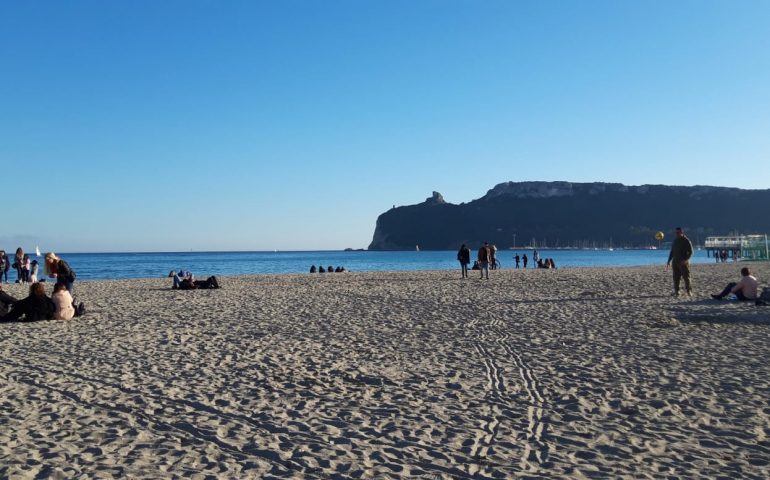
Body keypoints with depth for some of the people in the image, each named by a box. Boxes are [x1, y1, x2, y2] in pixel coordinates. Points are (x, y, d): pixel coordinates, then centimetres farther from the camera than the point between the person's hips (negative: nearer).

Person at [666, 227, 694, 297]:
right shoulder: (675, 241, 15)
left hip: (683, 262, -5)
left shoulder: (686, 241, -3)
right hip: (675, 262, 5)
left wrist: (685, 260, -19)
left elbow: (690, 252, -7)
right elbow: (672, 251, 22)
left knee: (686, 277, -7)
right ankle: (676, 291, 6)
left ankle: (689, 291, -4)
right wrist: (669, 261, 16)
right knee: (676, 277, 3)